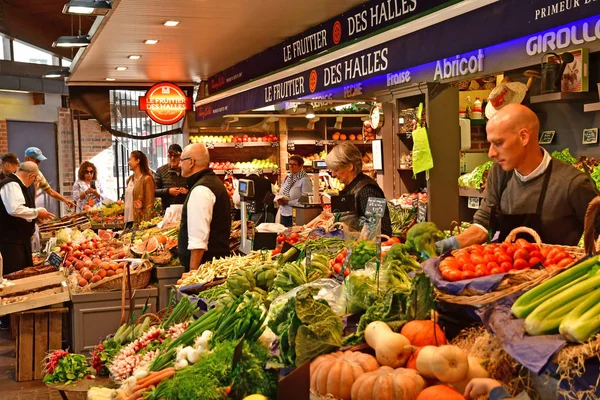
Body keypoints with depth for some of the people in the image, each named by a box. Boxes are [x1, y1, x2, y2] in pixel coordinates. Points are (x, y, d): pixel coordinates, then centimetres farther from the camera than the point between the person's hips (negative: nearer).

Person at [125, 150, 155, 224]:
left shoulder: (147, 179, -7)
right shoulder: (130, 179, 15)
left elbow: (149, 204, -10)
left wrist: (147, 222, -16)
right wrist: (125, 219, 15)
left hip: (140, 220, -7)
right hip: (129, 219, 7)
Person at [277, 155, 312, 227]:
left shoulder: (305, 180, -9)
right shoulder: (287, 178, 13)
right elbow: (281, 193, 21)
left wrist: (288, 202, -18)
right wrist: (279, 199, -2)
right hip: (283, 214, 7)